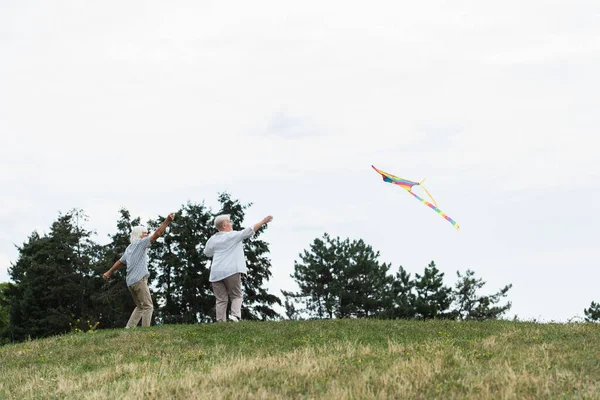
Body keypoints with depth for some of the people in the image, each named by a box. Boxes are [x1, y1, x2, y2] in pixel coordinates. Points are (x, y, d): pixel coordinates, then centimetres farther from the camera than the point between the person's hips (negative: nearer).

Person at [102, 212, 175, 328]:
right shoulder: (141, 243, -1)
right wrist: (167, 221, -16)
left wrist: (109, 272, 44)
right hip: (139, 279, -9)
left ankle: (129, 328, 9)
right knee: (148, 306, -8)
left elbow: (120, 262, 32)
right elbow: (157, 234, -12)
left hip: (130, 281, 9)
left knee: (140, 307, 18)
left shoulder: (129, 248, 22)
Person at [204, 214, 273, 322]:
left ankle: (220, 322, -4)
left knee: (221, 300, 4)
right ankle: (235, 315, -19)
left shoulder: (212, 240, 12)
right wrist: (263, 222, 2)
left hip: (216, 273, 4)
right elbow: (249, 231, -3)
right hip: (231, 271, -4)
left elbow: (207, 253, 28)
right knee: (236, 296, 4)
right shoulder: (233, 236, -2)